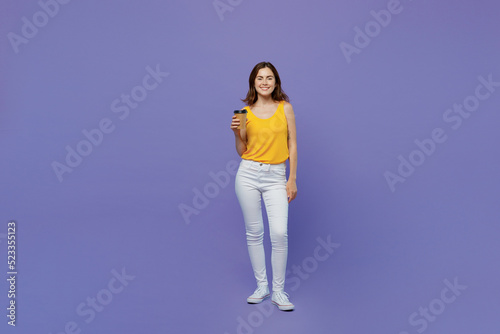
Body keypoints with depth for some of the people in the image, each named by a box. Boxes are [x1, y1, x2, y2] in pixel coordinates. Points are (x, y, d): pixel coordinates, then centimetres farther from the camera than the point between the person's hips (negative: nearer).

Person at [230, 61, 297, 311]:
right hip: (248, 174, 1)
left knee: (279, 233, -10)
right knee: (254, 232, 6)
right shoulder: (246, 111, 5)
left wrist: (292, 179, -1)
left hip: (276, 177, -1)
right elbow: (242, 151, 8)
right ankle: (261, 286, 20)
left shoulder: (285, 108, 3)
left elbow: (292, 145, 3)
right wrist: (236, 133, -10)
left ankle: (279, 291, 5)